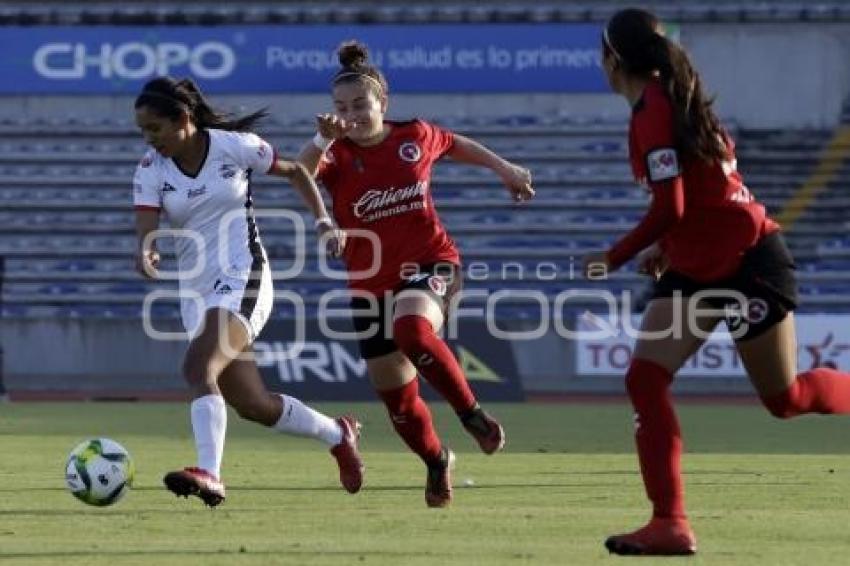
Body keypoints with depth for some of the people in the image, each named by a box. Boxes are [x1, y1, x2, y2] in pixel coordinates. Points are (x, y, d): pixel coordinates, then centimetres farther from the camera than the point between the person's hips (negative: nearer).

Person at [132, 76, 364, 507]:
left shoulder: (235, 147, -7)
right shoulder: (150, 171, 0)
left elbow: (295, 171, 8)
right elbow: (146, 228, -13)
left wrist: (324, 224, 0)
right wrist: (145, 251, -37)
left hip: (241, 281, -5)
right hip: (195, 291, 5)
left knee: (198, 368, -29)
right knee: (251, 404, 7)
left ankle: (208, 474, -38)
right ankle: (338, 435, 32)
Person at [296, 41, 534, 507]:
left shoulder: (416, 137, -3)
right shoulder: (338, 156, -8)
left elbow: (457, 145, 20)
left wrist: (505, 169, 26)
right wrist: (324, 139, -45)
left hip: (429, 264, -2)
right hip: (371, 284, 2)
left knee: (412, 330, -37)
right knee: (395, 396, 9)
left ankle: (471, 412, -19)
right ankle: (437, 461, 39)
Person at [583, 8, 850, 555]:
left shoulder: (653, 112, -20)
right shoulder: (675, 99, 9)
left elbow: (670, 209, -24)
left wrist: (613, 259, -13)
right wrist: (666, 247, 13)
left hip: (748, 262, -9)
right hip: (697, 268, 9)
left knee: (785, 397, 2)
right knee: (646, 378, -5)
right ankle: (670, 524, -9)